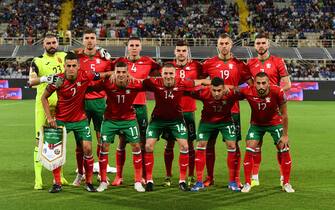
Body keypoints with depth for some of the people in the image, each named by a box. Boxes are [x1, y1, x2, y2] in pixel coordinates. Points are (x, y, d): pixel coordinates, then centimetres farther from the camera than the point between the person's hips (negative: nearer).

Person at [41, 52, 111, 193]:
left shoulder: (85, 76, -16)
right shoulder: (58, 80, -17)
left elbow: (103, 75, 3)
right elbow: (44, 97, -4)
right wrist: (49, 117, -10)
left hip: (80, 119, 1)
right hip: (61, 120, 0)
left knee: (87, 148, -6)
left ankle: (89, 182, 9)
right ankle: (57, 183, 9)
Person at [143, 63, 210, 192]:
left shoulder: (182, 84, -21)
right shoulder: (155, 83, -23)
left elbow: (200, 82, -7)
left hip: (176, 119, 1)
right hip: (158, 118, 0)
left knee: (184, 146, -8)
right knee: (148, 146, -7)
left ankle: (182, 180, 7)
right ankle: (149, 180, 8)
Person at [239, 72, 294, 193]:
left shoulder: (277, 92, -31)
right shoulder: (248, 92, -29)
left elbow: (284, 114, -17)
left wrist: (285, 135, -13)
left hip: (275, 123, 0)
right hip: (256, 124, 0)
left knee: (284, 150, -4)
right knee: (249, 150, -10)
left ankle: (286, 183, 13)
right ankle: (247, 183, 5)